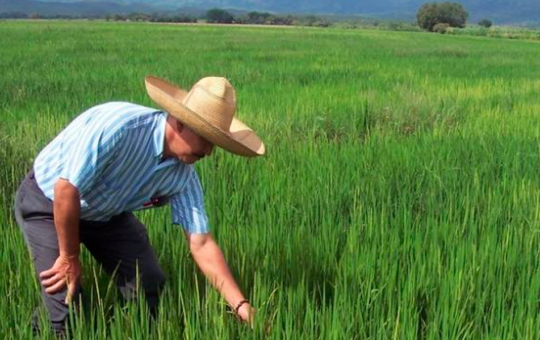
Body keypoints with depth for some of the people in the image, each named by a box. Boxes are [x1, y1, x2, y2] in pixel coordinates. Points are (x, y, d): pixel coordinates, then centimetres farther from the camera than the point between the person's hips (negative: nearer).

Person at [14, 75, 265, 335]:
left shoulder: (183, 174, -16)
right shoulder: (117, 125, -37)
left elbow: (201, 243, -13)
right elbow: (66, 188, -33)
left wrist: (240, 305, -20)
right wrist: (70, 258, -21)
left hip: (108, 213, 6)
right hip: (47, 203, -5)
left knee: (149, 285, -2)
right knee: (67, 306, -15)